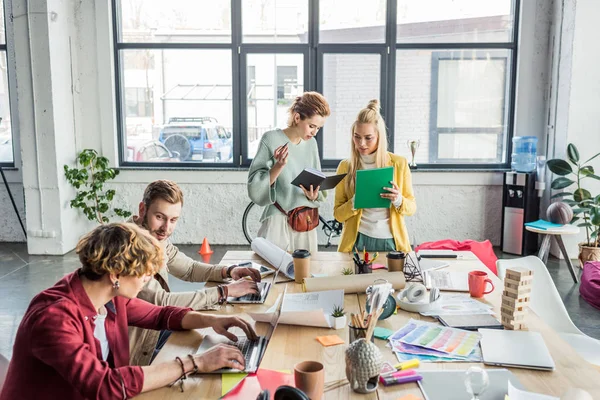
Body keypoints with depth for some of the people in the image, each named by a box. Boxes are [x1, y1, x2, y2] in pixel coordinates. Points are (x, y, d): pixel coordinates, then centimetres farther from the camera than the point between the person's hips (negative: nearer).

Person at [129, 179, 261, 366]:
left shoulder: (156, 237, 0)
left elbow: (189, 268, 14)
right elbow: (161, 302, -30)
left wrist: (229, 271, -5)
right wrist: (225, 291, -26)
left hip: (155, 326, 8)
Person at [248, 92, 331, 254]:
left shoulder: (311, 143, 5)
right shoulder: (272, 139, -9)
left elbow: (317, 186, 11)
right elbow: (255, 188, -12)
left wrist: (313, 195, -10)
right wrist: (278, 165, -25)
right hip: (278, 222, -5)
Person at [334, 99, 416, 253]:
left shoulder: (399, 163, 0)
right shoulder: (345, 166, 1)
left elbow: (412, 207, 6)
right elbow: (338, 214, 4)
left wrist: (399, 201, -15)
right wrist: (354, 203, -15)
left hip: (392, 241, 0)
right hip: (357, 241, 0)